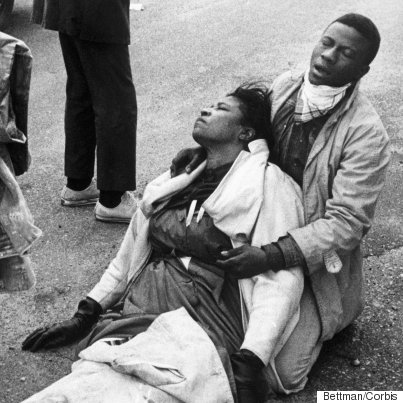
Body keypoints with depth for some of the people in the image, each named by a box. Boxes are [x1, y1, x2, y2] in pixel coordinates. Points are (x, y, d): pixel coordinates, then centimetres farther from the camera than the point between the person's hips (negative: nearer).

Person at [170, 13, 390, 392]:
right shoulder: (284, 85, -3)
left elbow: (345, 222, -23)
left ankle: (326, 318, 18)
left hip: (314, 260, -5)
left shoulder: (366, 133, -21)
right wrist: (206, 149, -8)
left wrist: (273, 256, -33)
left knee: (278, 372, -12)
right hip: (259, 235, 5)